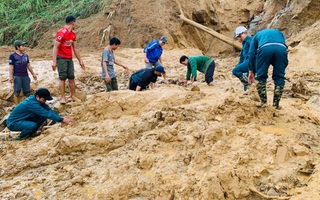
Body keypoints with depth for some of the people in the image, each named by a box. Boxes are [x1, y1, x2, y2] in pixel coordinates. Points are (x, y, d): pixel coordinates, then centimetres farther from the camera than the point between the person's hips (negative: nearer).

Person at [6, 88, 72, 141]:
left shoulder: (36, 100, -3)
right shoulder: (32, 103, -29)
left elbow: (49, 110, -5)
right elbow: (47, 114, -31)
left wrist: (61, 118, -16)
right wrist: (62, 120, -28)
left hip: (23, 120, 9)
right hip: (13, 123, -9)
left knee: (43, 116, -5)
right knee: (32, 125, -35)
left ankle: (31, 133, 10)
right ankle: (20, 138, -7)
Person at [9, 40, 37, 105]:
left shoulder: (25, 55, 13)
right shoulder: (13, 56, -4)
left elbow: (28, 65, 21)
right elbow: (11, 67, -8)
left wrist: (33, 74, 22)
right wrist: (10, 76, -17)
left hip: (25, 76, 5)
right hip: (17, 77, -5)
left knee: (26, 92, 4)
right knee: (17, 92, -3)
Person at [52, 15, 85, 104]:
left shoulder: (73, 34, 10)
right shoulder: (61, 32, -13)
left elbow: (75, 48, 18)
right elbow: (55, 47, -15)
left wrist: (80, 61, 17)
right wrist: (54, 62, -20)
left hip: (69, 59, 7)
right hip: (61, 59, -7)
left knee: (71, 78, 6)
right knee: (62, 78, -5)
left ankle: (73, 96, 12)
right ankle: (63, 97, -1)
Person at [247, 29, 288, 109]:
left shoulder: (257, 35, 39)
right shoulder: (279, 33, 43)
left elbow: (251, 53, 29)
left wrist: (251, 71, 33)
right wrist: (283, 68, 34)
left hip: (264, 48, -1)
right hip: (281, 48, 1)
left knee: (261, 77, 13)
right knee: (279, 77, 13)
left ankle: (263, 104, 12)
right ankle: (276, 105, 11)